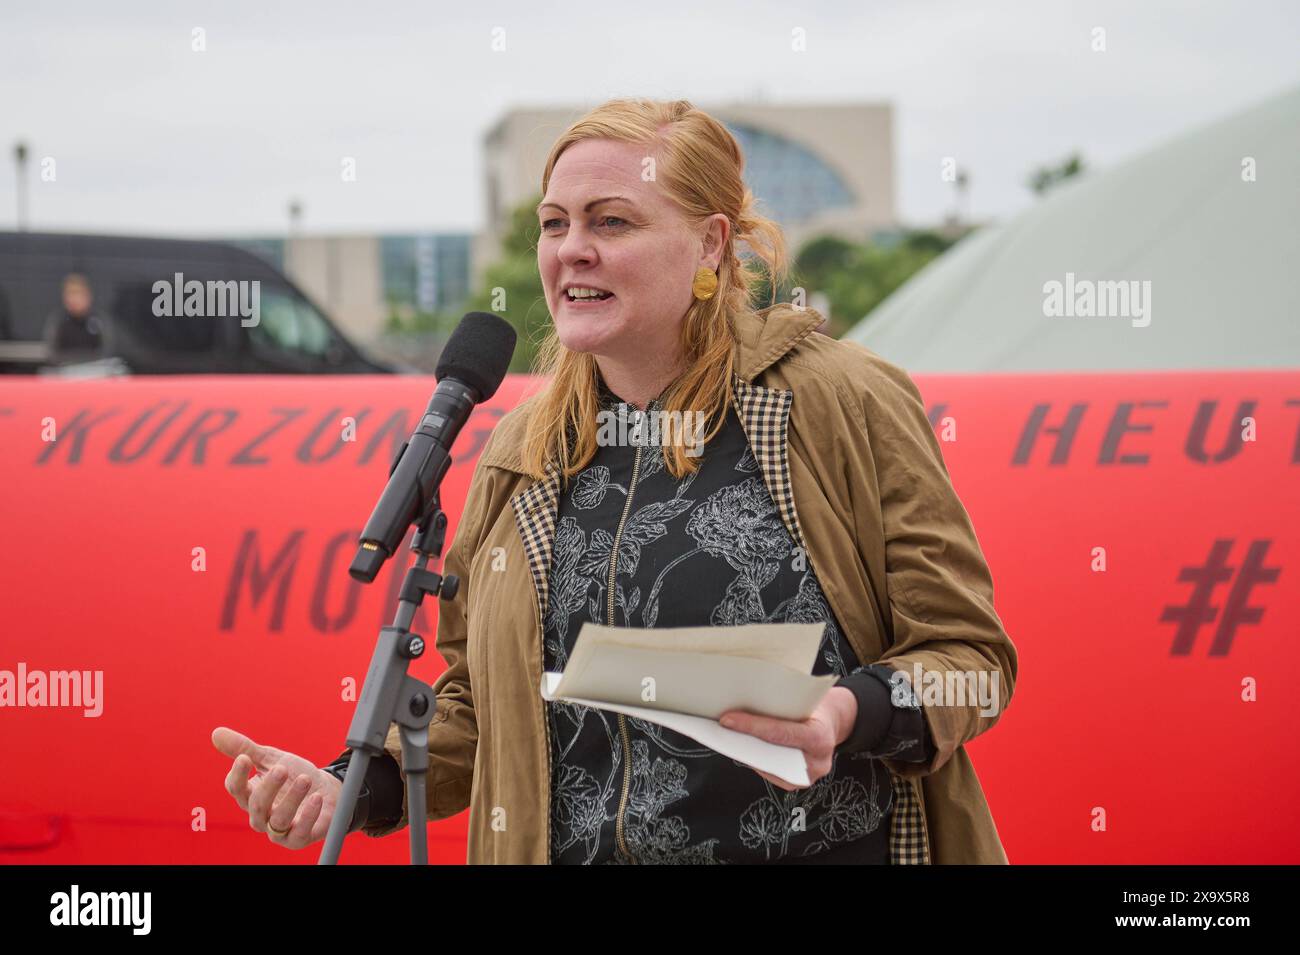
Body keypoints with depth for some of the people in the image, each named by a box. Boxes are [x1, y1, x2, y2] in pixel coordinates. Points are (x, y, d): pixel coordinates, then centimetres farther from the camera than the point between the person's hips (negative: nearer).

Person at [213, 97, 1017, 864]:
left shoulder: (845, 403, -7)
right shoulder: (521, 455, 5)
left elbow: (970, 655, -7)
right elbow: (476, 708, 13)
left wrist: (852, 714, -25)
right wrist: (353, 787, -3)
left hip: (826, 847, -3)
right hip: (572, 849, 4)